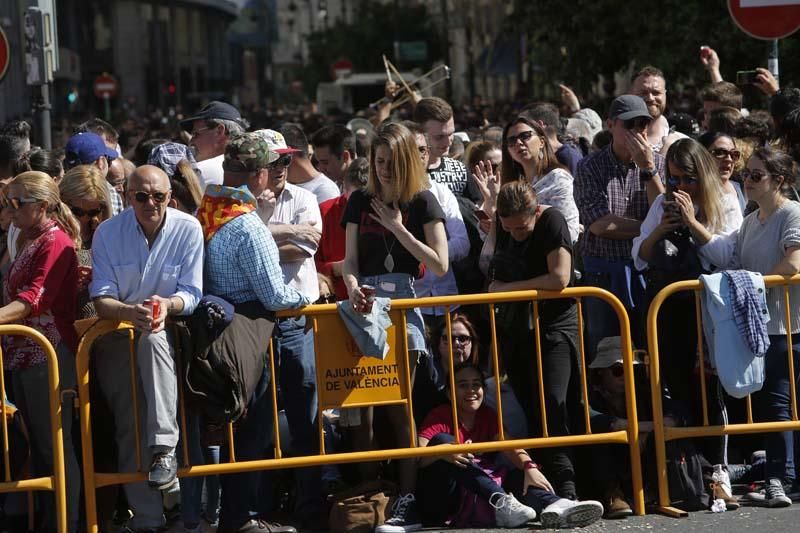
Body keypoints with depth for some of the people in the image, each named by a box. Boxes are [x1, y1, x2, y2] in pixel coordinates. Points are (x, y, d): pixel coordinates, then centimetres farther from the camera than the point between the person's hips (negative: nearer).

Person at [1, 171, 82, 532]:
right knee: (39, 447, 12)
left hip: (47, 356, -10)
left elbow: (35, 298, -22)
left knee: (54, 448, -5)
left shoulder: (55, 241, -11)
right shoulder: (32, 242, 18)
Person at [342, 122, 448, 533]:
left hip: (403, 300, -3)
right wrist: (352, 285, -13)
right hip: (366, 301, 3)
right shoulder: (360, 201, 13)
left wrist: (398, 228, -6)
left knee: (399, 406, -8)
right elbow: (350, 258, 9)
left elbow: (440, 264, -1)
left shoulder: (422, 201, 5)